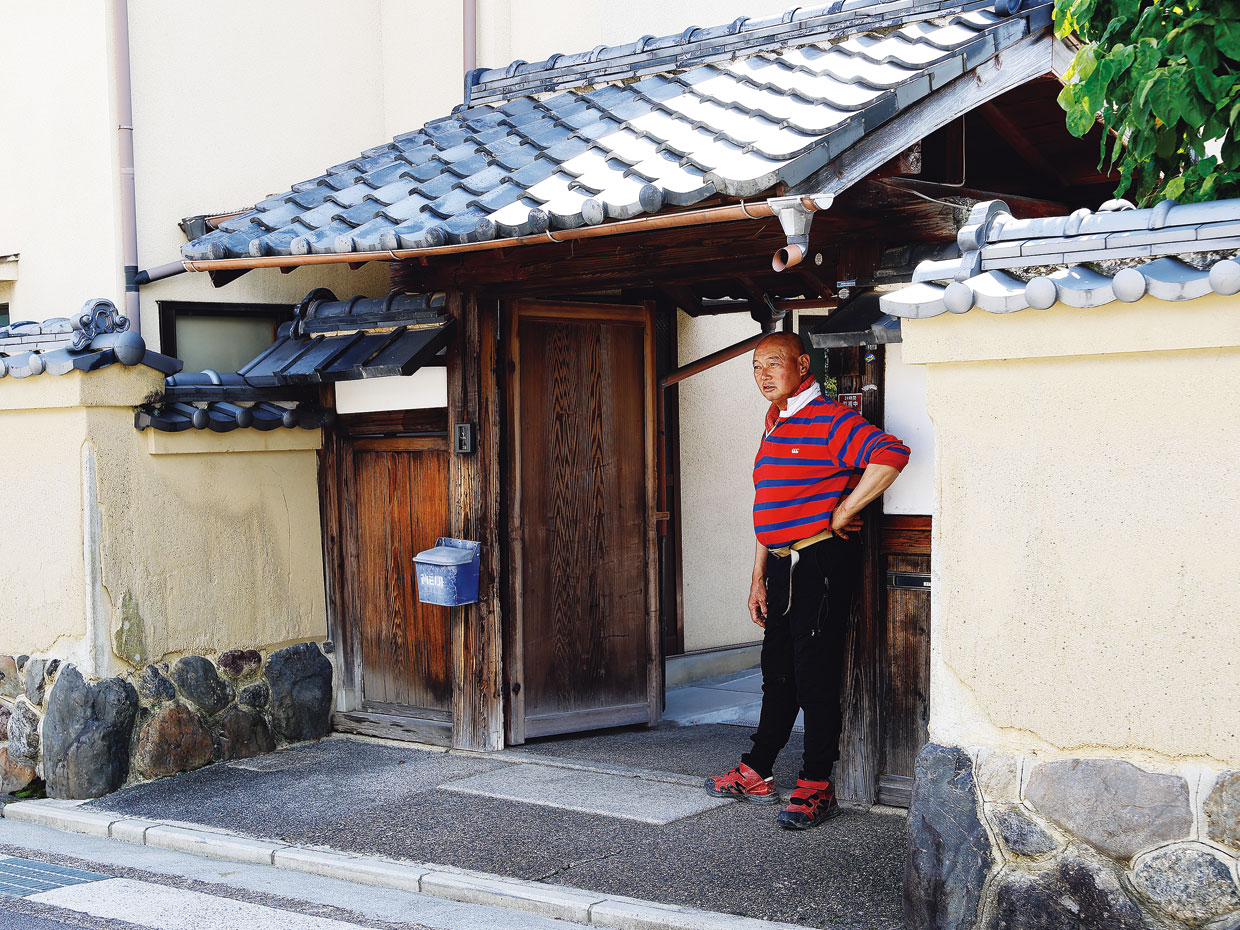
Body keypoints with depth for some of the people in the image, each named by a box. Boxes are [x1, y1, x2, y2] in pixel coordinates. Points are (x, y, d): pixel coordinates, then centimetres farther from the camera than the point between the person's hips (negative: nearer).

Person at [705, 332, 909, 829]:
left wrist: (842, 514, -19)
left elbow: (891, 455, -27)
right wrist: (758, 578, 20)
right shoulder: (774, 428, 17)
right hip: (782, 564, 9)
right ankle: (755, 774, 25)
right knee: (778, 672, 16)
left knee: (815, 675, -4)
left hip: (822, 560, -9)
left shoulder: (828, 420, -12)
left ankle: (816, 788, 4)